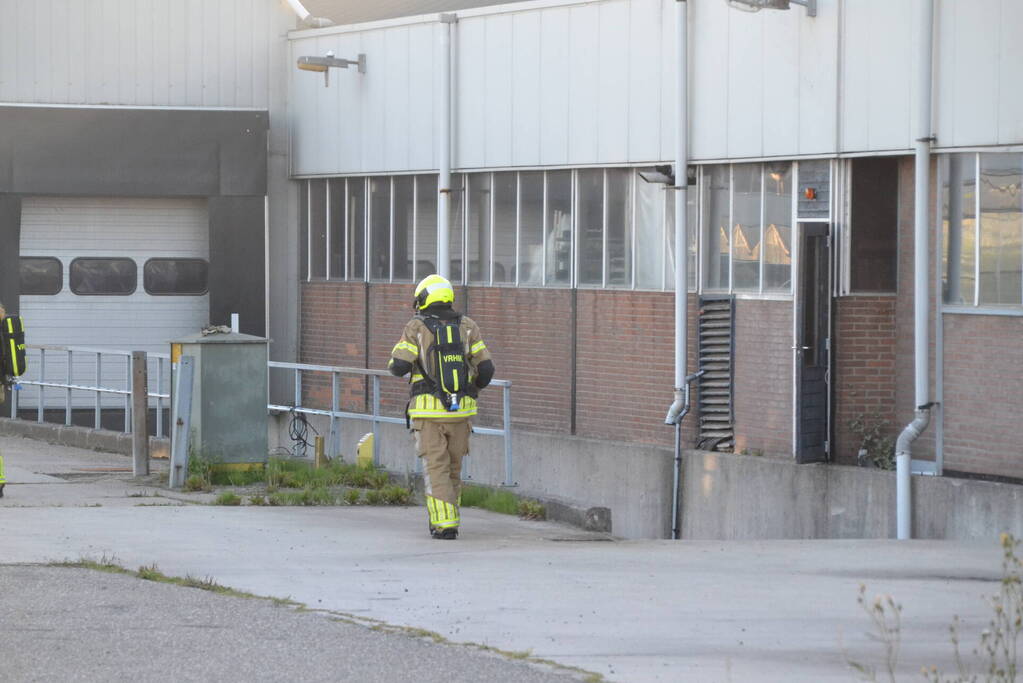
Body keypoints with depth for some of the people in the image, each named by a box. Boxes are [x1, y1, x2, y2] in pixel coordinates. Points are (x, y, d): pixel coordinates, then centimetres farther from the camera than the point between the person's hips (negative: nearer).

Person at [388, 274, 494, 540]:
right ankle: (448, 518, 22)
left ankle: (444, 524, -9)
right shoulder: (467, 326, 4)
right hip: (461, 410, 3)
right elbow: (486, 368, 1)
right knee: (453, 468, 16)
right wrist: (473, 388, 21)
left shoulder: (417, 328, -4)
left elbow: (399, 366, -12)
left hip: (428, 411, -3)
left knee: (436, 468, 0)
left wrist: (396, 361, 12)